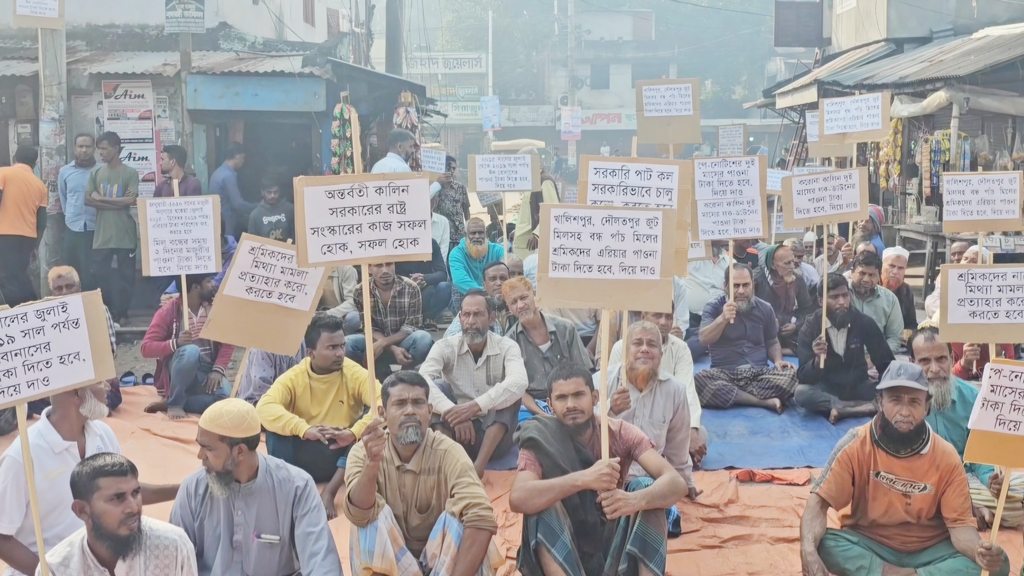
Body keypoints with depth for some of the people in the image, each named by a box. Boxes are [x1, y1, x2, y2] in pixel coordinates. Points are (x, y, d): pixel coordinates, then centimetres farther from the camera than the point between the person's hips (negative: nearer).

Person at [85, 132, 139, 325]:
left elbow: (130, 200, -11)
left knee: (125, 275, 3)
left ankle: (122, 313, 12)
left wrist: (101, 198, -4)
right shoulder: (96, 173, 9)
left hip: (124, 235, -3)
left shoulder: (130, 173, -1)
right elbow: (88, 200, 1)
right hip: (102, 235, 3)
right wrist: (117, 203, -9)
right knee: (100, 275, 4)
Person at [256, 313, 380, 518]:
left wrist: (354, 433, -41)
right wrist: (305, 429, -41)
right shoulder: (294, 377, -8)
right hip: (303, 459, -1)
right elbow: (264, 408, -26)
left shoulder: (355, 374, -8)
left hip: (344, 455, 1)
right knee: (275, 427, -25)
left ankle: (330, 491, -31)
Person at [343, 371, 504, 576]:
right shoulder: (363, 452, -13)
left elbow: (482, 519, -33)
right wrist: (372, 463, -48)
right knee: (372, 516, -27)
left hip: (441, 558, -1)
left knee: (457, 516, -29)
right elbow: (359, 515, -31)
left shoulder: (447, 452, -19)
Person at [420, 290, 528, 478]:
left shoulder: (506, 347, -4)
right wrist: (454, 414, -36)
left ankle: (479, 465, -37)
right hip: (454, 432, 1)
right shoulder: (445, 347, -2)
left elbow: (519, 383, -26)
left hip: (494, 436, 0)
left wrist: (475, 406, -38)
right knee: (437, 387, -20)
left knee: (509, 392, -24)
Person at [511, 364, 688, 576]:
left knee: (645, 486, -24)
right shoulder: (542, 442, -13)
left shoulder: (620, 433, -10)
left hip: (614, 544, 1)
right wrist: (583, 479, -45)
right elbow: (518, 499, -32)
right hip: (563, 551, -1)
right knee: (543, 501, -29)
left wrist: (636, 500, -44)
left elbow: (676, 483, -21)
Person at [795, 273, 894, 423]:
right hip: (826, 389, -1)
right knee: (801, 393, -34)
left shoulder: (864, 323, -8)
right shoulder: (810, 328, -12)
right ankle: (865, 407, -32)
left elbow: (886, 363, -1)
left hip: (858, 387, 1)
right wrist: (818, 360, -37)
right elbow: (803, 377, -17)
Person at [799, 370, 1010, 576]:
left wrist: (979, 551, -35)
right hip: (868, 545, -1)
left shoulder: (946, 457, -11)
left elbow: (959, 522, -10)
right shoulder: (857, 444, -15)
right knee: (823, 544, -32)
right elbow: (820, 500, -17)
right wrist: (808, 552, -37)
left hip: (928, 550, 2)